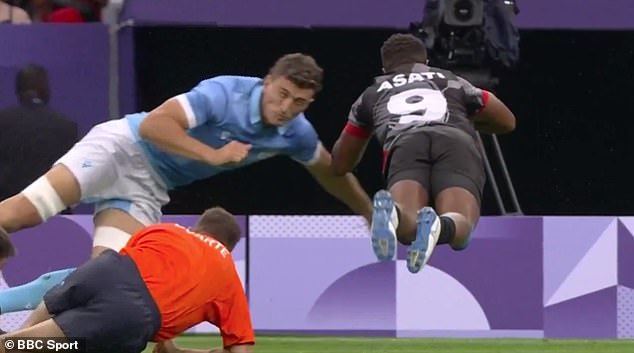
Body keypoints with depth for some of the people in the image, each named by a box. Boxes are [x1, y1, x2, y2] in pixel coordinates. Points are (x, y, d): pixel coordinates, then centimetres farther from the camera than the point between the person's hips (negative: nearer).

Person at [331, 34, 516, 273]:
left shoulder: (373, 93, 39)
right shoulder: (452, 81, 40)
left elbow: (341, 165, 45)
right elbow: (507, 122, 51)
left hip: (406, 145, 0)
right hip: (458, 143, 0)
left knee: (406, 228, -23)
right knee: (459, 226, -19)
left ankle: (389, 211, -61)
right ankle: (437, 226, -57)